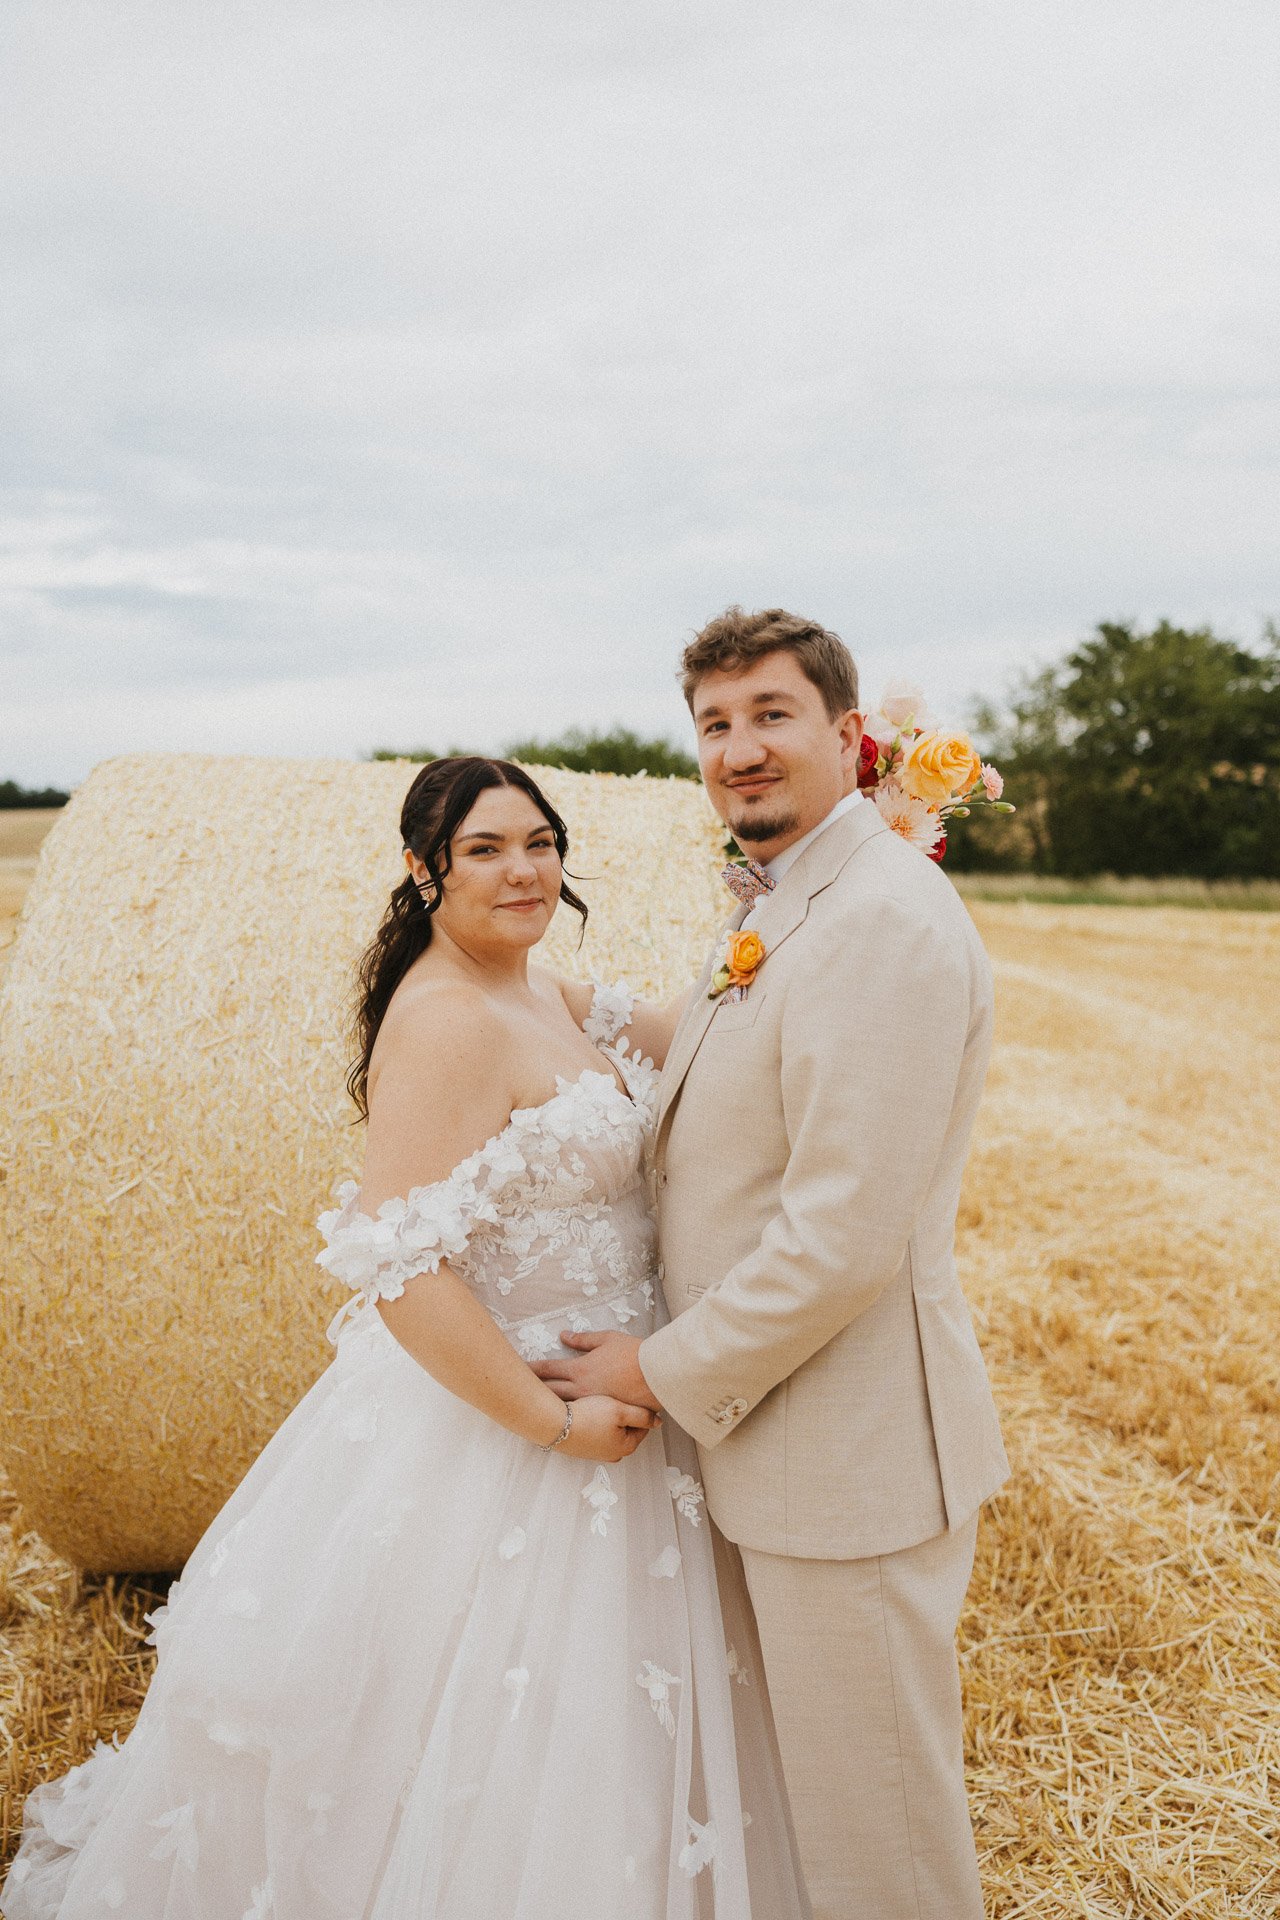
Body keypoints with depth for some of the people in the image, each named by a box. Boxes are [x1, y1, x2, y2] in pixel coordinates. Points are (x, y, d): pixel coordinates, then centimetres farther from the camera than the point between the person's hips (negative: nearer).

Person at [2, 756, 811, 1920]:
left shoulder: (545, 996, 6)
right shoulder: (446, 1024, -23)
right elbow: (400, 1269, -29)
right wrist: (558, 1423, -23)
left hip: (596, 1385, 9)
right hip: (491, 1417, -9)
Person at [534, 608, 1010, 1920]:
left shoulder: (886, 922, -23)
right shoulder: (769, 913, 10)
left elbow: (844, 1238, -25)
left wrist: (667, 1372, -15)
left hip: (852, 1450, -9)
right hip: (767, 1429, 9)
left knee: (873, 1807, 10)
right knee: (807, 1768, 25)